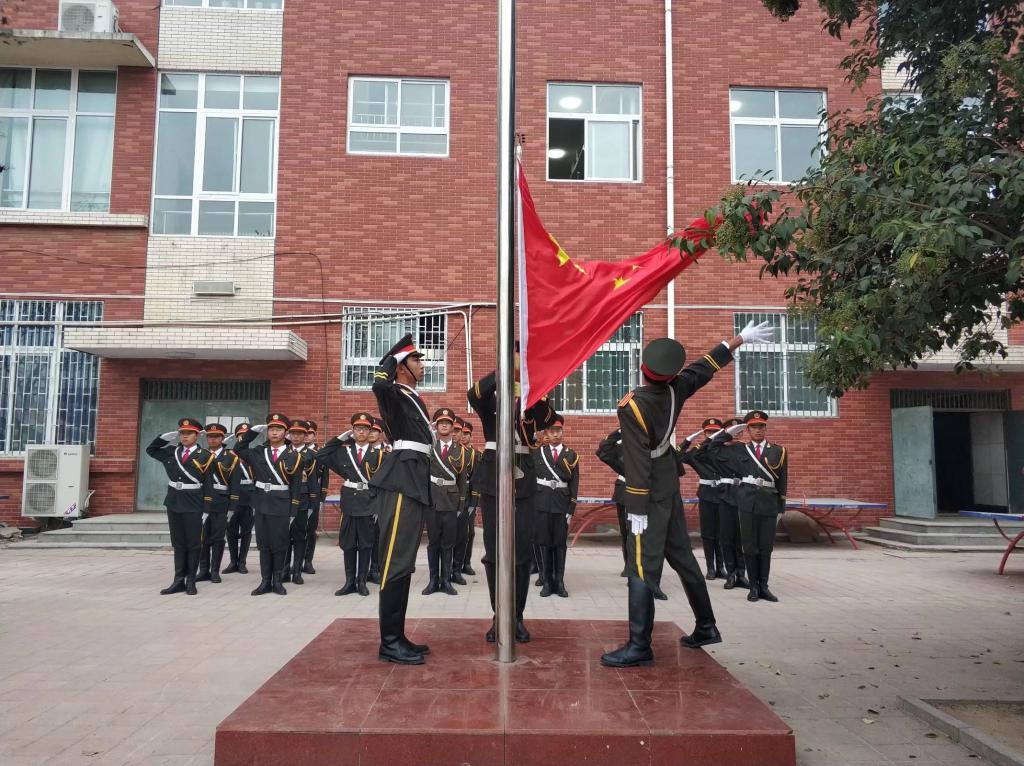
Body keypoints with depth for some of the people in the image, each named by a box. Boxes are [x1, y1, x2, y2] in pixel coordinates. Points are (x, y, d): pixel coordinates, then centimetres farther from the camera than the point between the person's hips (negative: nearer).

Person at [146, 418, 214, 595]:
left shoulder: (204, 456, -5)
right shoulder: (172, 452, 9)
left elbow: (208, 485, -6)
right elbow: (150, 450, 22)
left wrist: (206, 509, -11)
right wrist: (167, 437, 5)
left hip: (193, 506, -4)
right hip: (174, 503, 5)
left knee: (193, 544, 3)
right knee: (178, 544, 10)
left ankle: (190, 581, 12)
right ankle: (179, 581, 14)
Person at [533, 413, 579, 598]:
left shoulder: (571, 454, 5)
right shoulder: (537, 452, 5)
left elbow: (574, 484, 2)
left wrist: (571, 509, -3)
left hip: (562, 504, 0)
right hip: (542, 503, 0)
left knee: (560, 543, 4)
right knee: (544, 542, 3)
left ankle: (559, 582, 10)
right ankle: (547, 581, 11)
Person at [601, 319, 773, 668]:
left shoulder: (632, 406, -22)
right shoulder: (675, 390, -4)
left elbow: (639, 463, -23)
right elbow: (706, 366, 11)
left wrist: (638, 511, -19)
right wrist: (741, 338, 25)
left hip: (650, 493, -7)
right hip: (670, 488, 7)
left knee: (642, 566, -6)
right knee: (681, 556, 17)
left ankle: (639, 646, -3)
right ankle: (706, 627, 28)